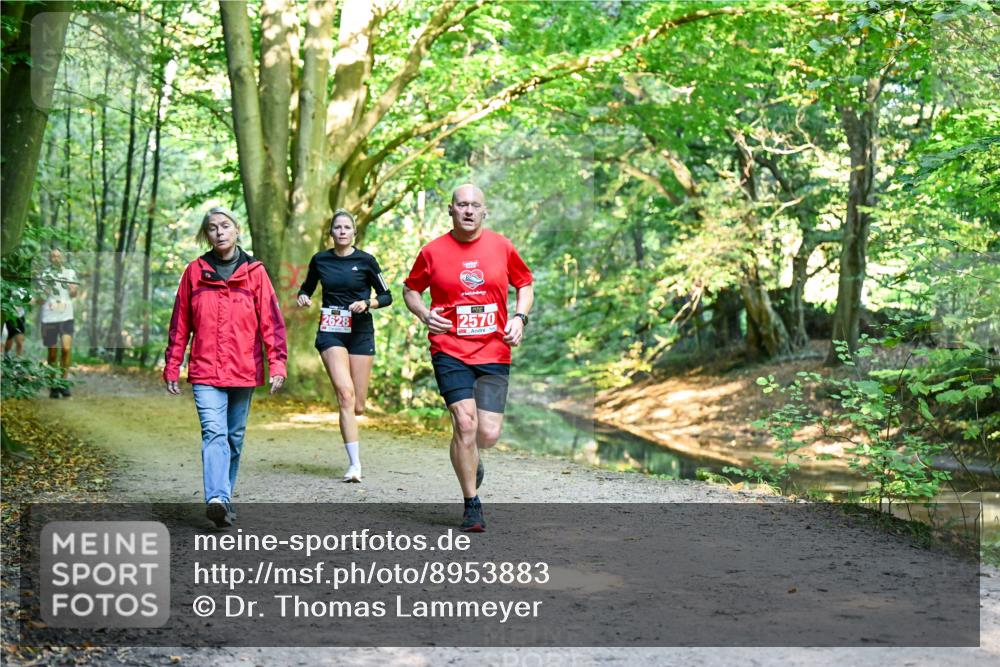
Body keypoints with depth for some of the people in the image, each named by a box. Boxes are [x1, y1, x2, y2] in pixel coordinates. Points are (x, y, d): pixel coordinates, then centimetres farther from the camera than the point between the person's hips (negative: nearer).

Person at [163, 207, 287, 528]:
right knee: (214, 432, -17)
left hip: (244, 371, 1)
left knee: (235, 436, 11)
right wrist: (172, 366, 8)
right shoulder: (195, 271, 5)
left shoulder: (254, 272, 3)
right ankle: (217, 499, -28)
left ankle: (224, 497, 25)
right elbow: (179, 323, 9)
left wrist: (277, 363, -8)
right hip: (205, 371, -1)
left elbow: (271, 320, 0)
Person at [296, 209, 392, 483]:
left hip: (360, 333, 0)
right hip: (330, 333, 0)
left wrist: (367, 303, -14)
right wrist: (303, 296, -1)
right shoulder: (320, 260, 6)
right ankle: (355, 464, -17)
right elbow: (307, 287, 22)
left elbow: (386, 296, 5)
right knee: (345, 393, -20)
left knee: (357, 406, 0)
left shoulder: (366, 261, 0)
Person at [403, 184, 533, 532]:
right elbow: (410, 289, 14)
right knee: (465, 423, -14)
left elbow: (525, 284, 17)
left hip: (494, 352, 2)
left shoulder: (502, 247, 5)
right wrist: (425, 314, -5)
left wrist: (519, 317, 0)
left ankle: (471, 459, 36)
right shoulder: (433, 251, 1)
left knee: (488, 434, -4)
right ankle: (472, 506, 2)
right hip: (450, 351, -2)